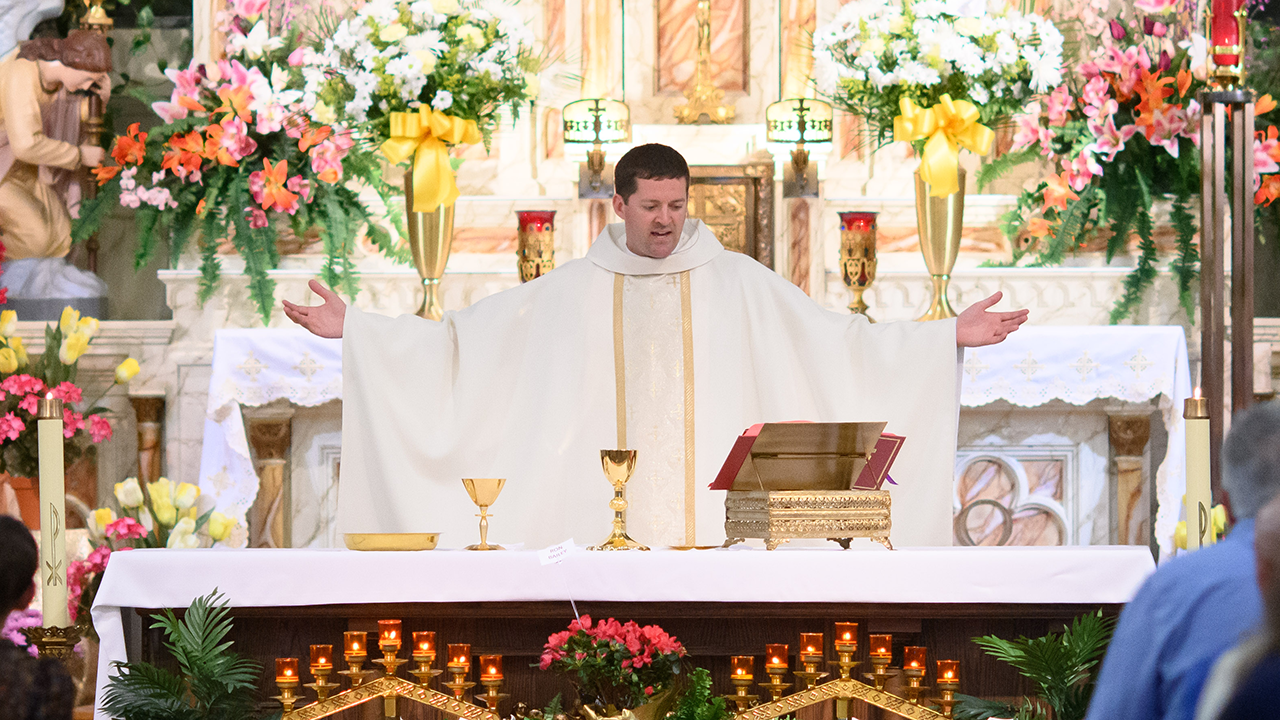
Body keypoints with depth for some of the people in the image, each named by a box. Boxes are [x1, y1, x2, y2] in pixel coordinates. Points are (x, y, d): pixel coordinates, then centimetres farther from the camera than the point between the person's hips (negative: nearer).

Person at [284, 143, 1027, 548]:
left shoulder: (738, 282, 8)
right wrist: (354, 326, 6)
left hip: (715, 510, -1)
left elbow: (842, 339, 6)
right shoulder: (570, 290, 10)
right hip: (599, 512, 1)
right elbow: (459, 337, 11)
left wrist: (949, 336, -3)